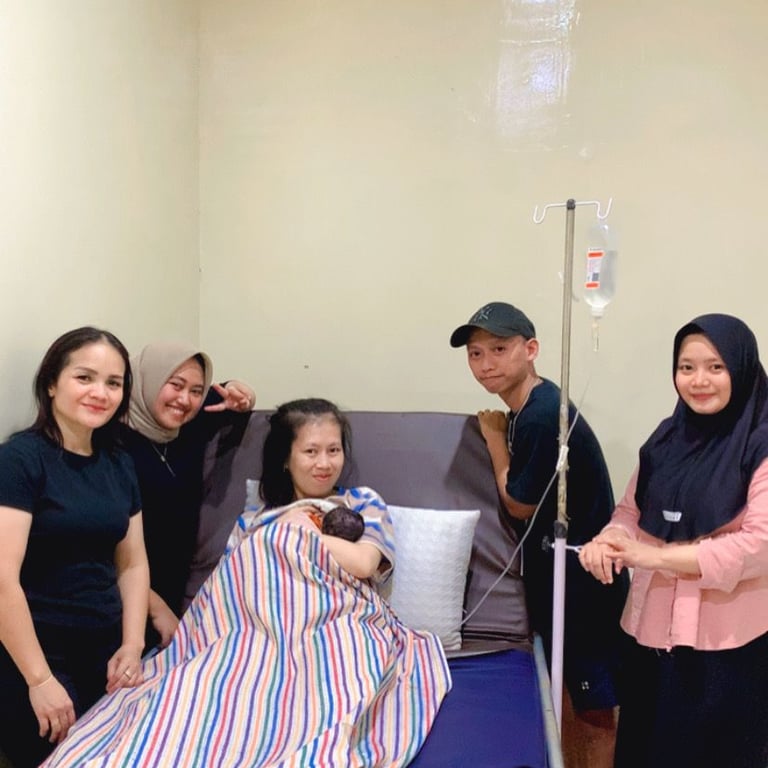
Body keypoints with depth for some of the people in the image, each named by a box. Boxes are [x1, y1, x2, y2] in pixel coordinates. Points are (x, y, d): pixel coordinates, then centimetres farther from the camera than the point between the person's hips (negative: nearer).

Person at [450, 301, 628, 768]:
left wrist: (494, 437, -9)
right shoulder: (527, 408, 3)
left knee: (596, 709, 8)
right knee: (570, 700, 23)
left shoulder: (544, 417, -27)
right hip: (554, 576, 9)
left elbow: (520, 506, -16)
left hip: (584, 582, -9)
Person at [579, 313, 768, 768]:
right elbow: (632, 509, 11)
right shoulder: (668, 436, 6)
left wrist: (656, 556, -21)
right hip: (654, 626, 6)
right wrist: (609, 541, -12)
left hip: (726, 638, -5)